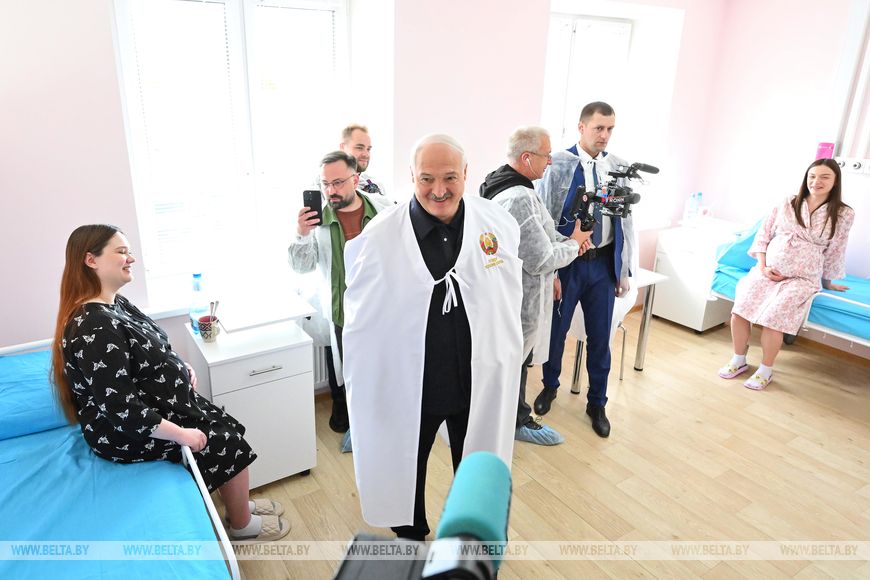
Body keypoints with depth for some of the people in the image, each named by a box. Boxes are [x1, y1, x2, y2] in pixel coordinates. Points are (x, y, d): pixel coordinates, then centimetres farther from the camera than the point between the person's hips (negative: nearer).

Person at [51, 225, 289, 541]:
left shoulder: (115, 303, 1)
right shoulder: (96, 329, -31)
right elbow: (123, 412, -31)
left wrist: (180, 368, 0)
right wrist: (181, 434, -23)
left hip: (157, 405, 9)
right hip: (132, 435, -9)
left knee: (227, 428, 12)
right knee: (230, 443, -2)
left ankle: (240, 503, 30)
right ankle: (243, 525, 20)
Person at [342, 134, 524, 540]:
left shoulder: (499, 224, -10)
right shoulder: (379, 237, -17)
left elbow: (510, 301, 3)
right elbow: (360, 320, -8)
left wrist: (506, 361, 9)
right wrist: (364, 389, -3)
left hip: (481, 381, 2)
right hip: (407, 385, -1)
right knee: (405, 469, 23)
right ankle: (410, 532, 53)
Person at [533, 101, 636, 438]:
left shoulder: (619, 169, 2)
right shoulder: (558, 166, -10)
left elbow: (626, 221, 7)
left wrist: (624, 271, 7)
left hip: (604, 263, 3)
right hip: (567, 261, -3)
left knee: (600, 337, 11)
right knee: (556, 330, 13)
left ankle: (597, 403, 30)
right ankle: (550, 387, 39)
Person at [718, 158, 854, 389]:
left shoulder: (844, 214, 2)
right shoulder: (788, 203, 5)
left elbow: (833, 252, 10)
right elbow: (764, 234, 6)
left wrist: (827, 282, 19)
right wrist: (762, 266, -5)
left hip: (802, 277, -2)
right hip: (767, 270, 2)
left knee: (772, 319, -23)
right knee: (739, 311, -17)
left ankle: (766, 370, -1)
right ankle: (739, 360, 5)